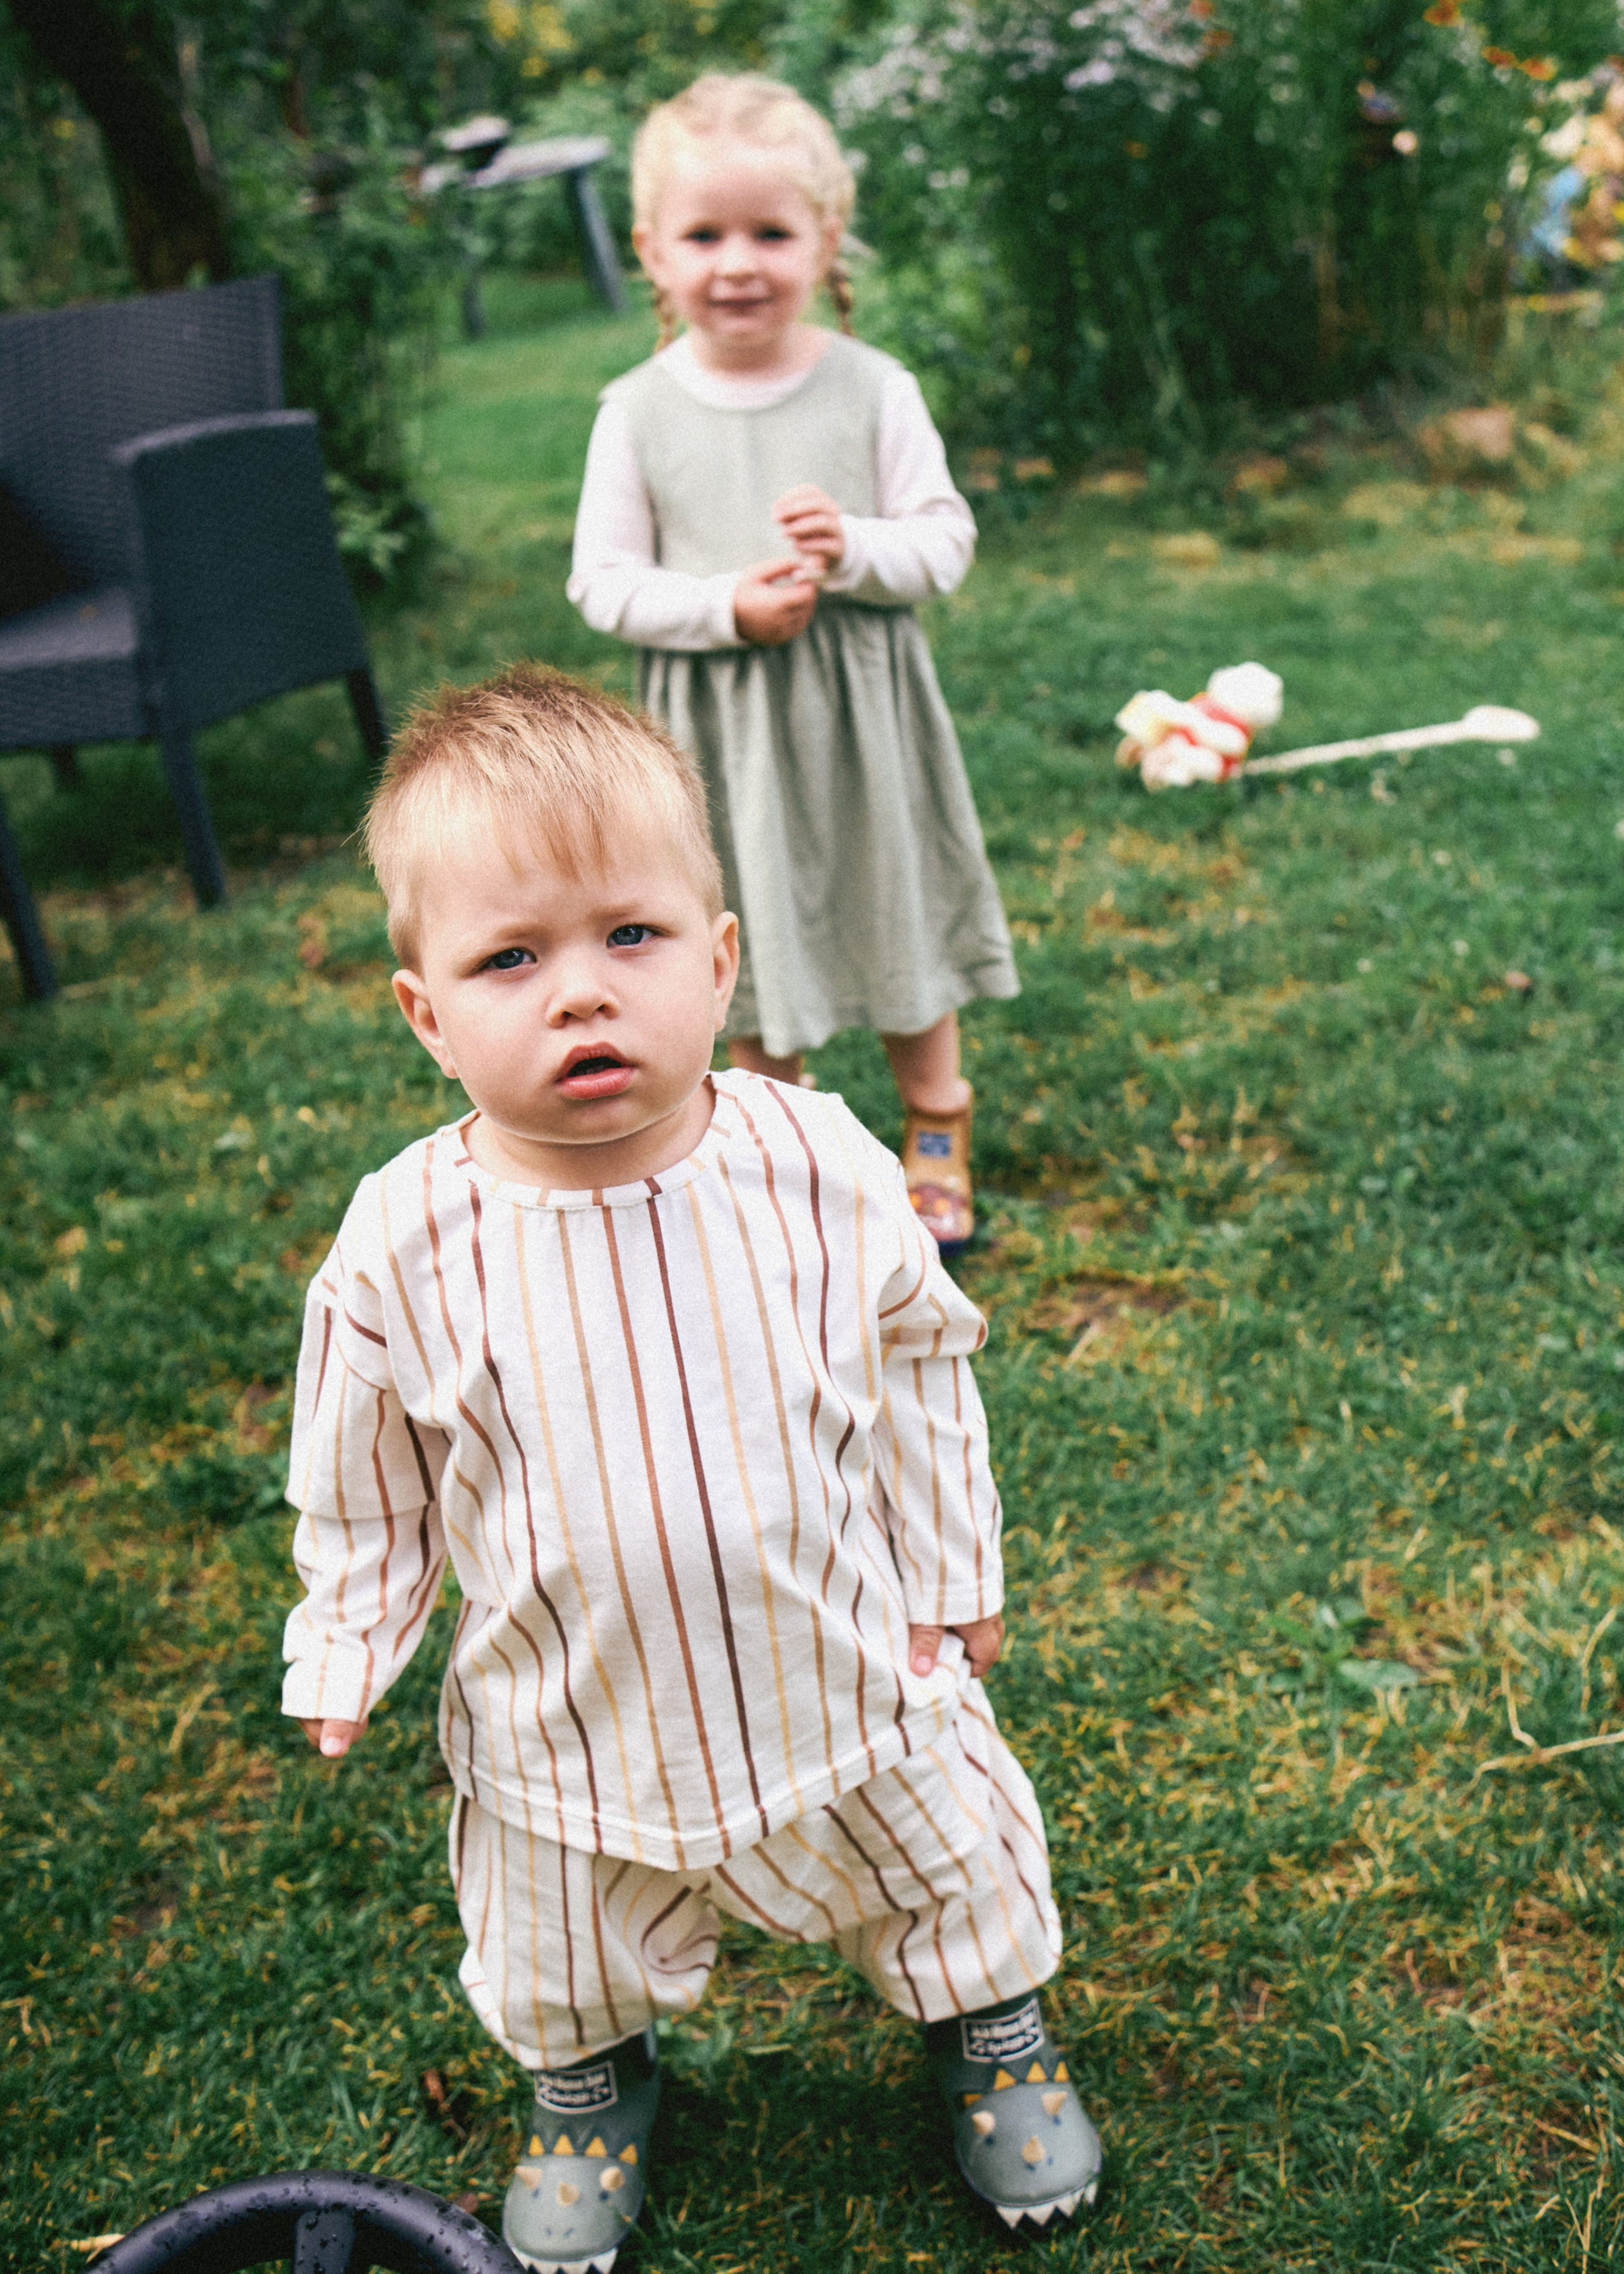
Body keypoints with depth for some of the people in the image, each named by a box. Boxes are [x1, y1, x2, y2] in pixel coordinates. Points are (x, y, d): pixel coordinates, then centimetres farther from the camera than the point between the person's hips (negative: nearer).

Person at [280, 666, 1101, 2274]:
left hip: (844, 1680, 1)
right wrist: (342, 1658, -1)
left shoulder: (821, 1174, -20)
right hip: (572, 1730, 0)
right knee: (566, 1963, 23)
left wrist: (944, 1578, 5)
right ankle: (587, 2077, 57)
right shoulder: (403, 1252, -23)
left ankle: (988, 2022, 57)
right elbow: (365, 1486, -4)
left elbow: (917, 1377, -2)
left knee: (954, 1874, 24)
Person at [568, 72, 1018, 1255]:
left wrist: (855, 547, -23)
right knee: (748, 945, 13)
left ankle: (937, 1131, 37)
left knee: (901, 913, 14)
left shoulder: (874, 389, -6)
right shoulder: (639, 412, -6)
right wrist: (728, 608, -19)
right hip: (719, 726, 0)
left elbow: (948, 537, -3)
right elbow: (604, 580, -5)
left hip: (863, 712, 0)